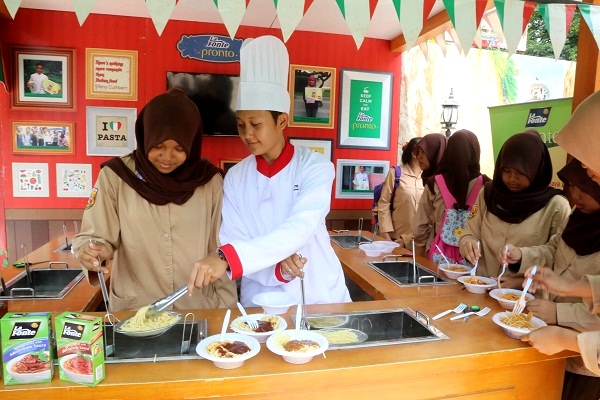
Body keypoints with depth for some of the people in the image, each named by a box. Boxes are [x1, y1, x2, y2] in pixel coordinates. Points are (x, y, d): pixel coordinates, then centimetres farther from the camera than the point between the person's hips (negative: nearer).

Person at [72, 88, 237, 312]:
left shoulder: (210, 181, -1)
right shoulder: (115, 176, -4)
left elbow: (221, 252, 4)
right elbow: (93, 237, 1)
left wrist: (226, 308, 4)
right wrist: (93, 252, -20)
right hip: (133, 311, 0)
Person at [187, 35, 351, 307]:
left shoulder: (315, 167, -10)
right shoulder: (235, 178, -2)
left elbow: (300, 229, -24)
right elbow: (232, 243, -5)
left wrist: (227, 258, -34)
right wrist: (276, 268, -22)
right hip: (261, 302, 2)